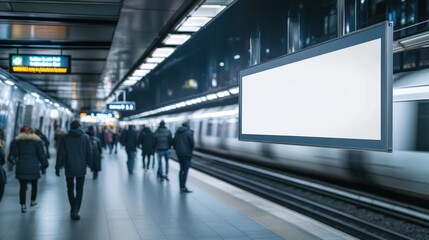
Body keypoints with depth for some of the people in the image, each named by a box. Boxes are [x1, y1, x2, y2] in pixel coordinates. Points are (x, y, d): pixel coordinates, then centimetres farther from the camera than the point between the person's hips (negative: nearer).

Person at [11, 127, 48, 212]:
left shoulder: (18, 140, 6)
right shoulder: (37, 141, 2)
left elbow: (14, 153, 3)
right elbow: (41, 154, 0)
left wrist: (16, 161, 20)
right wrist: (44, 164, 9)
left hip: (21, 167, 1)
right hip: (33, 167, -1)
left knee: (22, 186, 2)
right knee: (34, 185, 18)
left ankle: (23, 205, -2)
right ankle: (33, 201, 27)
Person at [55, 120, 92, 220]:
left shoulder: (65, 138, -3)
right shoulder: (85, 137, -2)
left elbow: (61, 154, -3)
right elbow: (89, 152, 1)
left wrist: (58, 167, 3)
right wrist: (90, 163, 14)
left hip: (69, 168, 0)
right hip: (81, 168, 0)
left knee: (70, 189, 15)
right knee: (79, 190, 5)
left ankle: (73, 209, 21)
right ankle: (75, 210, -7)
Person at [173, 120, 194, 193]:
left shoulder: (177, 132, 10)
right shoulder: (189, 132, -11)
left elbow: (174, 142, 11)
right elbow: (192, 143, -13)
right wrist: (191, 150, 5)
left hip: (179, 153, 7)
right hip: (187, 153, -7)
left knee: (182, 169, 16)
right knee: (185, 170, -4)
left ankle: (181, 186, 21)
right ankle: (183, 187, -6)